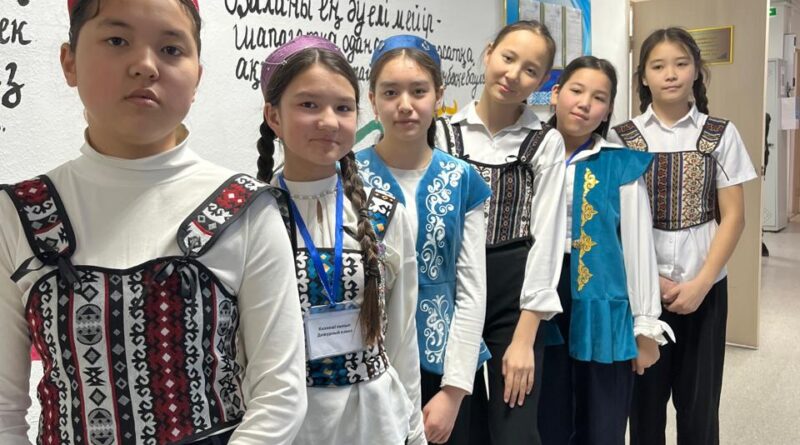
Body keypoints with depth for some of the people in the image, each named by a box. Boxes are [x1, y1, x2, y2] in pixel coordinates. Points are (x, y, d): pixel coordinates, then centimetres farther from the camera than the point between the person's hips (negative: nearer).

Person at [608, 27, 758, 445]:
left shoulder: (721, 135, 1)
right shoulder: (621, 138, -1)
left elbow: (733, 217, -1)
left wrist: (700, 283, -10)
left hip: (704, 288, 1)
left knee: (699, 403, 8)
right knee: (645, 399, 7)